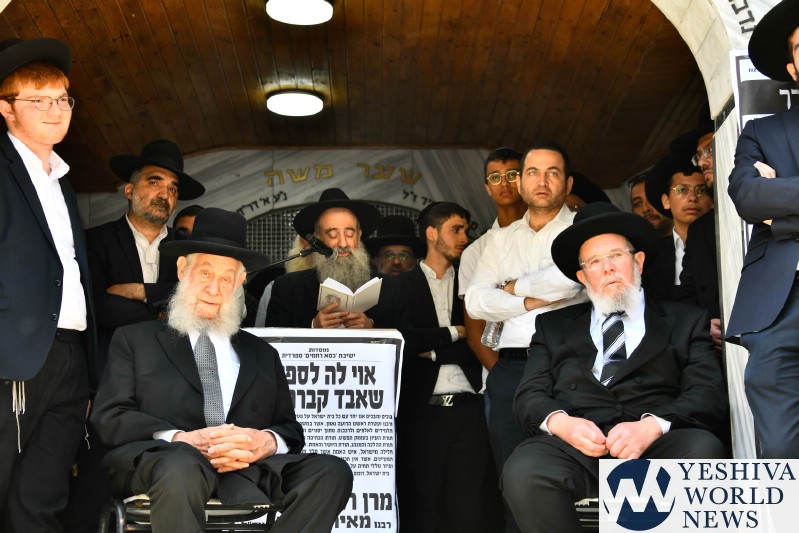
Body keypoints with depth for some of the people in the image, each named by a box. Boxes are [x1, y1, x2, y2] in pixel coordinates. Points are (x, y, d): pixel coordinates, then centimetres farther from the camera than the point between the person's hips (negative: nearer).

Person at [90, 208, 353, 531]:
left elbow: (291, 430, 18)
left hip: (247, 466, 3)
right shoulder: (135, 340, 18)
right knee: (183, 468, -39)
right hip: (161, 460, -3)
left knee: (332, 472, -25)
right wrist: (180, 440, -13)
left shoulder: (262, 355, 26)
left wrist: (268, 441, -8)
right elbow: (108, 418, 5)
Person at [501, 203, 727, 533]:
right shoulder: (554, 325, 26)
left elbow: (709, 395, 7)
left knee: (702, 450, -35)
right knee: (522, 474, -33)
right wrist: (561, 422, -10)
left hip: (659, 445, 0)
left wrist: (652, 426, -14)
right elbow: (529, 396, 15)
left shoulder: (685, 322, 22)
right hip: (575, 444, 1)